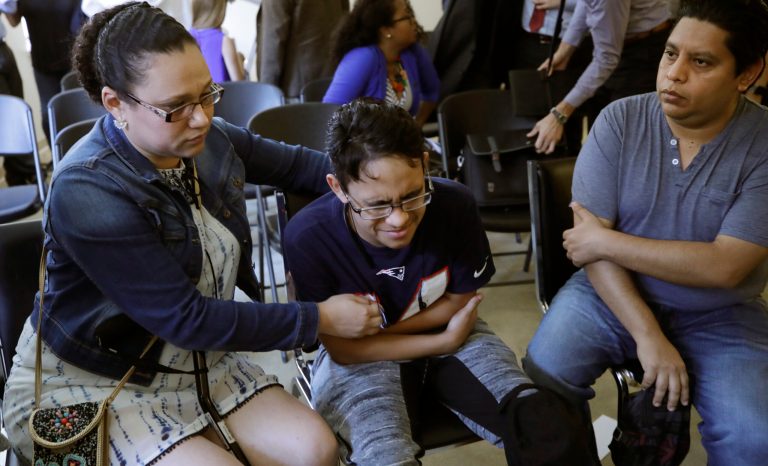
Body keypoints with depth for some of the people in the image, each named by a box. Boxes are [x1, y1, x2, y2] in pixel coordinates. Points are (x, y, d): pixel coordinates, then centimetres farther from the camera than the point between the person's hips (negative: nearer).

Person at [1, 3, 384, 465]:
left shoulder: (207, 138, -7)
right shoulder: (87, 194, -28)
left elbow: (293, 163, 13)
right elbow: (187, 319, -25)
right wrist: (320, 319, -20)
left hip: (196, 360, 6)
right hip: (89, 383, -6)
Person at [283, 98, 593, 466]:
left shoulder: (454, 205, -21)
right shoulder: (307, 237, -25)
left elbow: (459, 300, -2)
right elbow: (342, 348, -13)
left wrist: (378, 329, -13)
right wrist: (445, 342, -14)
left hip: (445, 328, 2)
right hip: (359, 358, -2)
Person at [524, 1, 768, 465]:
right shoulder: (620, 121, -9)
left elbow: (725, 266, -20)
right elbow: (588, 237, -12)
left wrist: (606, 241, -17)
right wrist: (647, 335, -20)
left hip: (720, 318, -1)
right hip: (612, 295, 1)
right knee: (540, 378, -21)